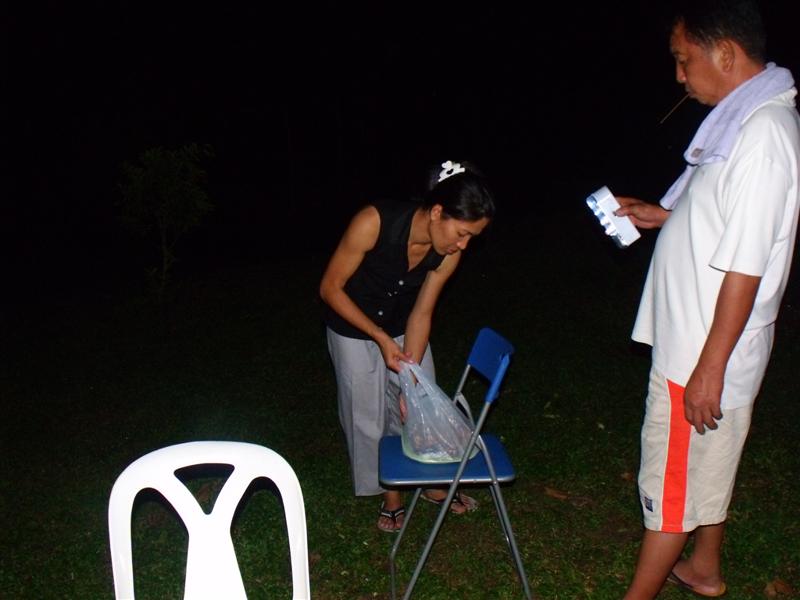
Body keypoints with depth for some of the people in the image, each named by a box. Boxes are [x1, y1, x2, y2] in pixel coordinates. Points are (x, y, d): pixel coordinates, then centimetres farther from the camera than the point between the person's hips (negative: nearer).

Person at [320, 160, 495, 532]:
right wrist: (381, 338, -26)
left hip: (404, 325, 4)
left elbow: (421, 313, -12)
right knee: (369, 417, 5)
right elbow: (330, 288, -24)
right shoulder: (373, 222, -35)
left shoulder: (448, 253, -22)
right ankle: (391, 496, 28)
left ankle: (432, 484, 36)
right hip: (353, 329, -3)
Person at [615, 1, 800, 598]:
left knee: (670, 478, 5)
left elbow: (745, 265, -25)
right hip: (694, 339, 10)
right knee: (707, 465, 24)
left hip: (704, 351, -10)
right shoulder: (746, 119, 8)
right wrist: (663, 215, 7)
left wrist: (709, 369, -21)